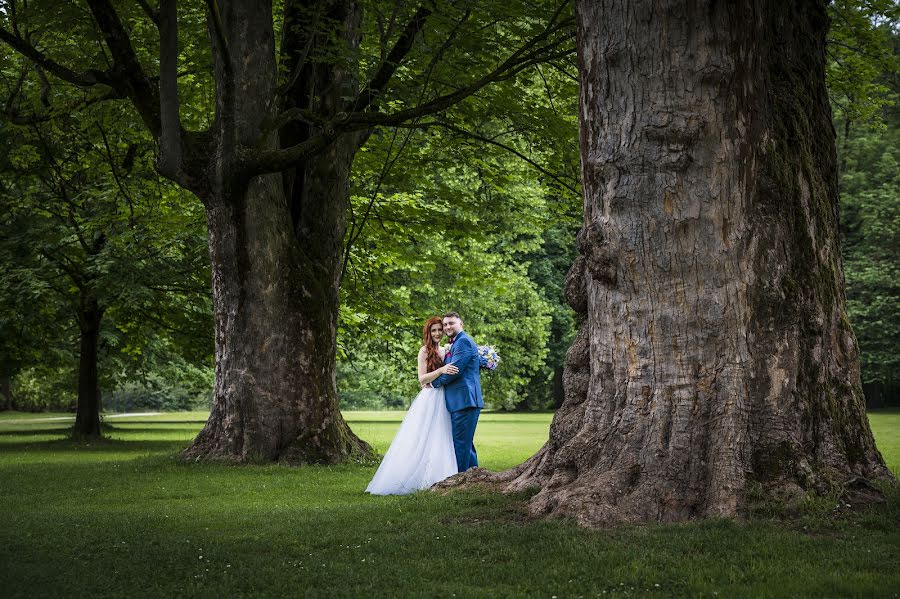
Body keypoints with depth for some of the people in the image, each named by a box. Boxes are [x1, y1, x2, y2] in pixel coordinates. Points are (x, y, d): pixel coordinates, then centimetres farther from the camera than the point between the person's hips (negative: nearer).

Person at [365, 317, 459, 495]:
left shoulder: (444, 351, 15)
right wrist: (441, 371, -25)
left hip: (442, 402, 7)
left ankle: (435, 478, 8)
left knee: (439, 440, 4)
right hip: (429, 399, -7)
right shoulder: (425, 351, -5)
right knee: (422, 439, -8)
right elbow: (422, 378, -13)